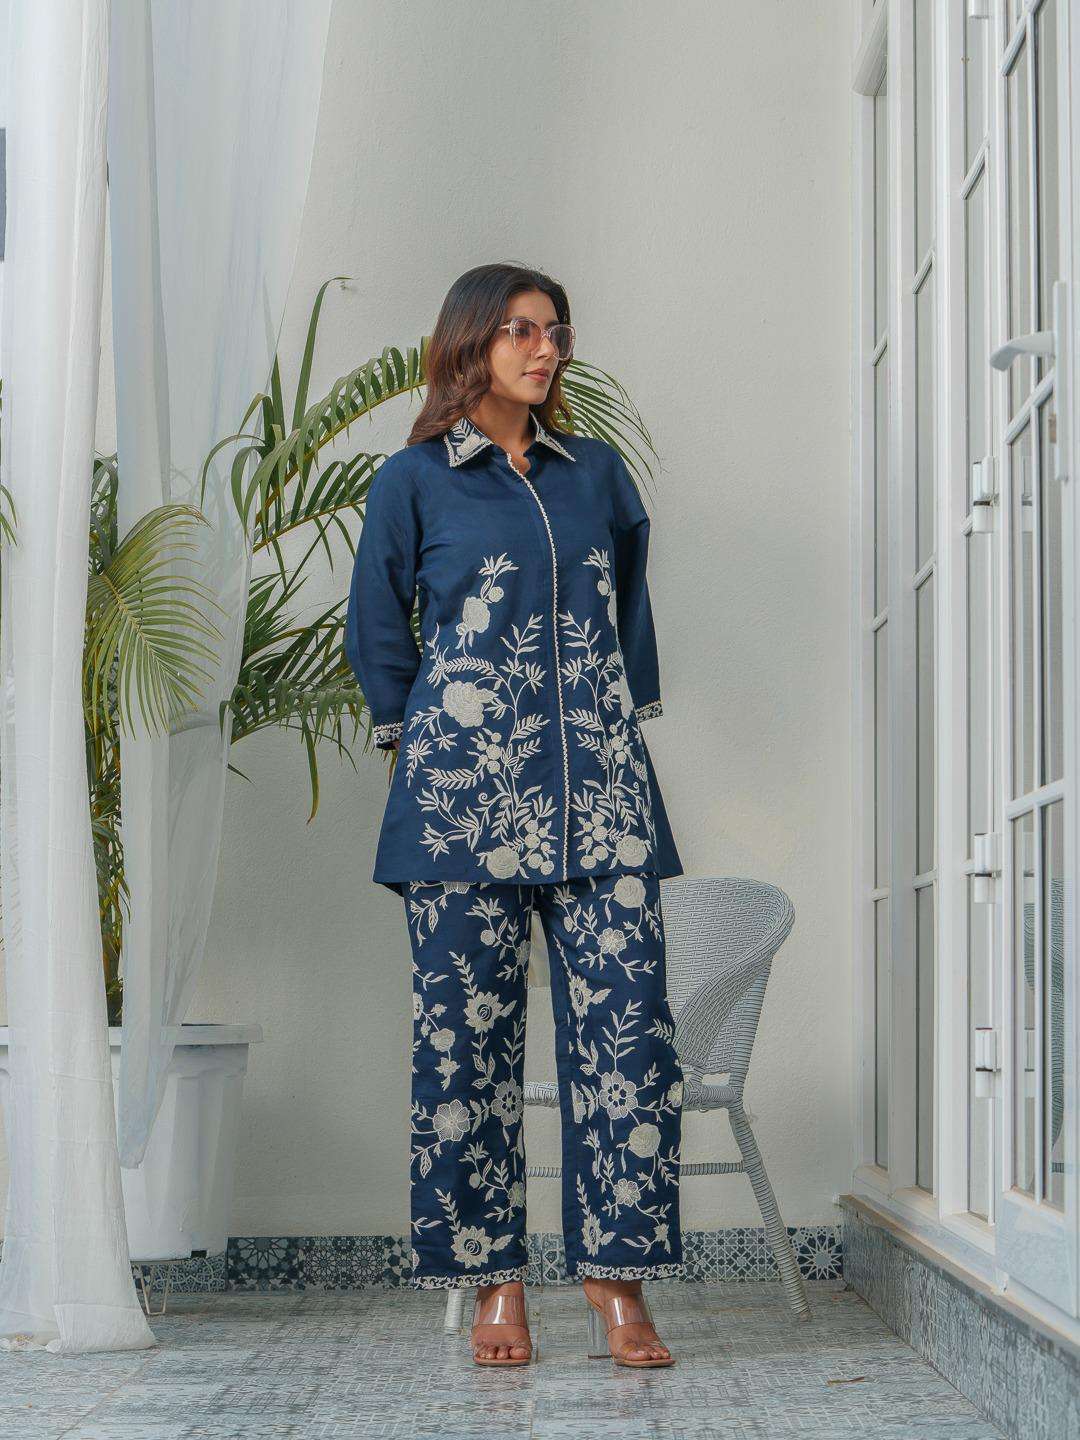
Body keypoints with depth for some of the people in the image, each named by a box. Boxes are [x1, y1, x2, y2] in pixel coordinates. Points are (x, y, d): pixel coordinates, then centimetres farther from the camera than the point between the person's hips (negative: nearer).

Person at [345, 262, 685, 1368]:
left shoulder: (597, 471, 16)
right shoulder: (414, 480, 7)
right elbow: (376, 632, 13)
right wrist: (419, 741, 8)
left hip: (602, 790, 3)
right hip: (466, 793, -2)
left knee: (627, 1023, -7)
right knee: (468, 1033, -2)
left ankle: (618, 1281, 0)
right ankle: (494, 1284, 8)